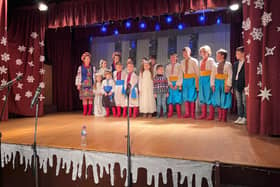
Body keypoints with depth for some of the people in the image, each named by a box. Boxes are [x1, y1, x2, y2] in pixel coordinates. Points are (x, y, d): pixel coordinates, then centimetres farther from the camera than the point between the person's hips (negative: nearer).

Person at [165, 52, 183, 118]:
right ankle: (170, 113, 1)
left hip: (177, 84, -3)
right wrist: (170, 84, -8)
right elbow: (167, 76, 5)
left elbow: (180, 76, -3)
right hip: (170, 84, 3)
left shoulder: (179, 65, 5)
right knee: (170, 98, -1)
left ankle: (179, 114, -4)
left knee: (177, 98, -7)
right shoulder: (168, 66, 14)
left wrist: (177, 85, -13)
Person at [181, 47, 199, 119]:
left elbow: (197, 73, -5)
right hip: (185, 80, 5)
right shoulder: (182, 62, 11)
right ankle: (187, 113, 15)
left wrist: (197, 83, -10)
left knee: (192, 97, -2)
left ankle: (192, 114, 9)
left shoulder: (194, 61, -3)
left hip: (192, 80, -4)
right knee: (185, 96, 6)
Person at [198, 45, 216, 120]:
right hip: (201, 79, 6)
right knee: (202, 96, 7)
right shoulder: (201, 61, 18)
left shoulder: (211, 60, 0)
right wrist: (199, 80, 7)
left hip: (208, 79, -6)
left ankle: (211, 115, 2)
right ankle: (203, 114, 15)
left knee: (209, 96, -6)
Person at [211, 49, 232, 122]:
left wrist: (228, 85, -15)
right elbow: (212, 75, 9)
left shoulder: (228, 64, 1)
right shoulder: (215, 65, 13)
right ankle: (220, 117, 15)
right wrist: (212, 85, -2)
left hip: (225, 84, -4)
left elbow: (230, 76, -6)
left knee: (224, 101, 0)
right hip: (217, 84, 4)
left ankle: (224, 118, 10)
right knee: (218, 101, 5)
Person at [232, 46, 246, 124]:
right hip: (237, 86, 7)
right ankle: (240, 117, 20)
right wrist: (233, 86, 10)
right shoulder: (235, 64, 14)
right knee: (239, 103, 12)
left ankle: (244, 118, 8)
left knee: (244, 102, 0)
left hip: (244, 86, -7)